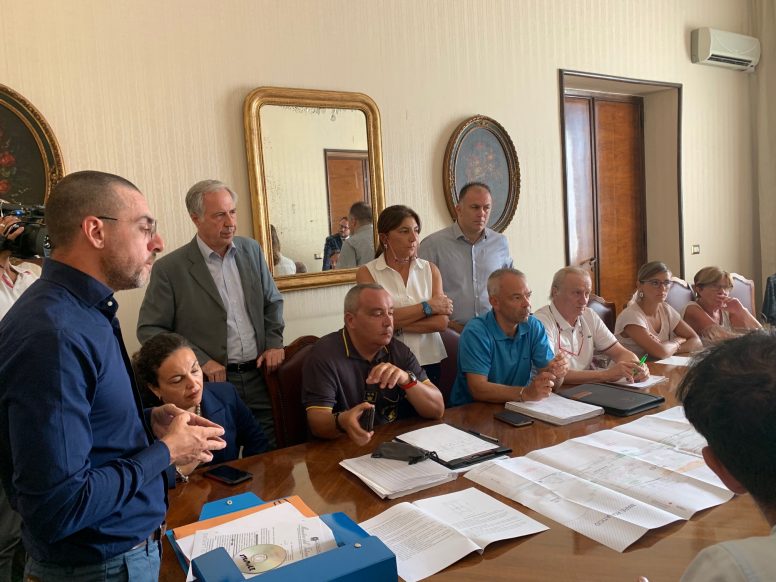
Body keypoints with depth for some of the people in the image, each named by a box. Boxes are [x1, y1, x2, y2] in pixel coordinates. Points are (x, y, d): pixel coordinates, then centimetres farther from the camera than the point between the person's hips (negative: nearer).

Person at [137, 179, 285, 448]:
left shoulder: (251, 250, 6)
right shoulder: (169, 268, -7)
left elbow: (273, 301, 17)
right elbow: (149, 329, -4)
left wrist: (274, 343, 3)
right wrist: (200, 360, -12)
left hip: (260, 374, 4)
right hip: (213, 381, -3)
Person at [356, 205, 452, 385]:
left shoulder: (430, 269, 4)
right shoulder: (366, 272, -3)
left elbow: (441, 322, -7)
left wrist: (396, 325, -15)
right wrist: (428, 306, -9)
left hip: (428, 362, 3)